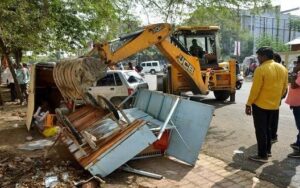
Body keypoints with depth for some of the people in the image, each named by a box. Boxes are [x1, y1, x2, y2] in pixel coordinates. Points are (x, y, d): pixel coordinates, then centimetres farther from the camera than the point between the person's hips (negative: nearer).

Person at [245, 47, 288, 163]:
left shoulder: (261, 69, -18)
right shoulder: (282, 69, 5)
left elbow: (255, 89, -18)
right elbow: (284, 88, 11)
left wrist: (248, 104, -11)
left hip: (260, 105, -7)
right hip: (274, 105, 7)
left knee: (260, 130, 2)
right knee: (267, 128, 21)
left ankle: (262, 156, 7)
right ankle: (267, 151, 30)